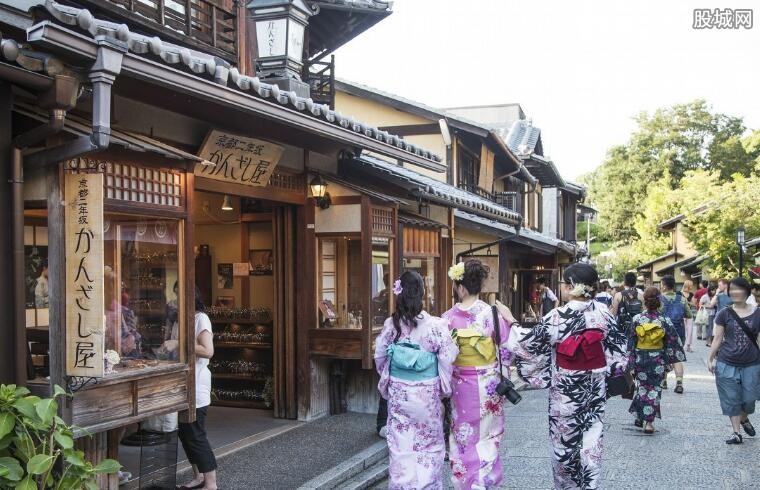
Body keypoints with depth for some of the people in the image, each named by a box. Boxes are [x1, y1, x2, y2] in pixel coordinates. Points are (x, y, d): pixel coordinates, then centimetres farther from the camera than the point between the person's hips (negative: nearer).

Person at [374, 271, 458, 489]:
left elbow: (379, 356, 3)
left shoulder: (391, 324, -6)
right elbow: (448, 359, -12)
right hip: (427, 393, -2)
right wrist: (445, 387, 3)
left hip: (398, 393, 2)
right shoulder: (436, 325, -15)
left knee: (401, 445, 11)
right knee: (428, 444, 12)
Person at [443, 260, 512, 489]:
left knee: (464, 435, 15)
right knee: (486, 435, 15)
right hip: (488, 384, 0)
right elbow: (505, 352, -5)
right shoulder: (493, 314, -12)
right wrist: (504, 381, 8)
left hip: (460, 384, 0)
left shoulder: (449, 317, -12)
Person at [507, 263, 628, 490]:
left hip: (566, 390, -4)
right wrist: (612, 370, 18)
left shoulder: (557, 317, -18)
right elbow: (618, 349, 3)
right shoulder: (603, 313, -6)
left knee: (565, 439, 13)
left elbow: (530, 343, -8)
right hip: (595, 388, 4)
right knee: (591, 437, 12)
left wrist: (512, 323, 4)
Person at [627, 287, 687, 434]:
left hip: (640, 358, 1)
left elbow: (631, 342, -4)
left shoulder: (637, 319, -8)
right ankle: (649, 422, 3)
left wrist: (631, 361, 3)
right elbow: (672, 342, -4)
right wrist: (669, 362, 5)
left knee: (643, 386, 19)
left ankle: (640, 417, 22)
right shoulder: (665, 321, -9)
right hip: (658, 360, -1)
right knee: (654, 388, 6)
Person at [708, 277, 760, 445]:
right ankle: (736, 432, 14)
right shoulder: (725, 314, -1)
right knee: (731, 399, 3)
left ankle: (744, 419, 36)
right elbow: (718, 338, 3)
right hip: (727, 364, 0)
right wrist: (710, 359, 1)